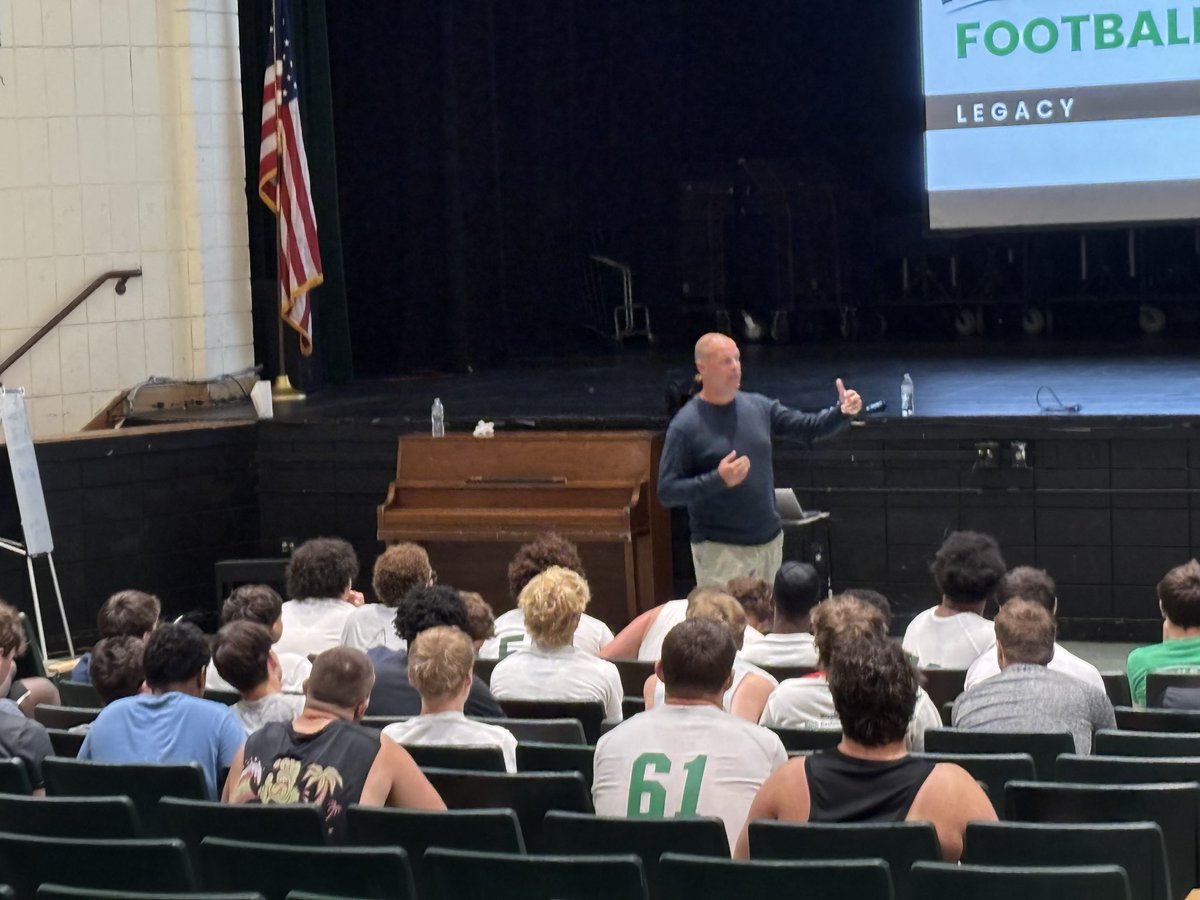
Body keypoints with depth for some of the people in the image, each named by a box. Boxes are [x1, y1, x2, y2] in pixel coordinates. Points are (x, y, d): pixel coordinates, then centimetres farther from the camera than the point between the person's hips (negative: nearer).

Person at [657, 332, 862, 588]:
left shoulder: (759, 407, 4)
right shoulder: (686, 425, -11)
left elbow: (809, 427, 9)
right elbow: (667, 491, -13)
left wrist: (842, 412, -10)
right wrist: (717, 480, -25)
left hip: (769, 541, 5)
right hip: (719, 549, -5)